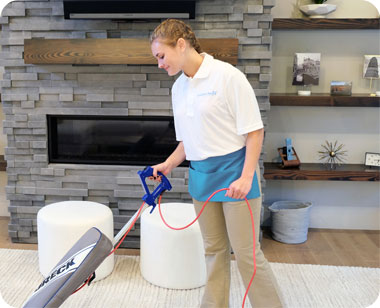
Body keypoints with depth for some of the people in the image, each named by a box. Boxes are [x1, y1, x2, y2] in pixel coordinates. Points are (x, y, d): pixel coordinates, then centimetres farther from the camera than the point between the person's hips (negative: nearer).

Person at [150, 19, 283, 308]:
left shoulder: (227, 76, -13)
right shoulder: (178, 88, 10)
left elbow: (254, 130, -13)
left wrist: (246, 177, -20)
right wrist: (168, 165, 5)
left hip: (234, 171, -6)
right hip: (201, 175, 7)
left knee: (246, 251, 0)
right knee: (214, 249, 15)